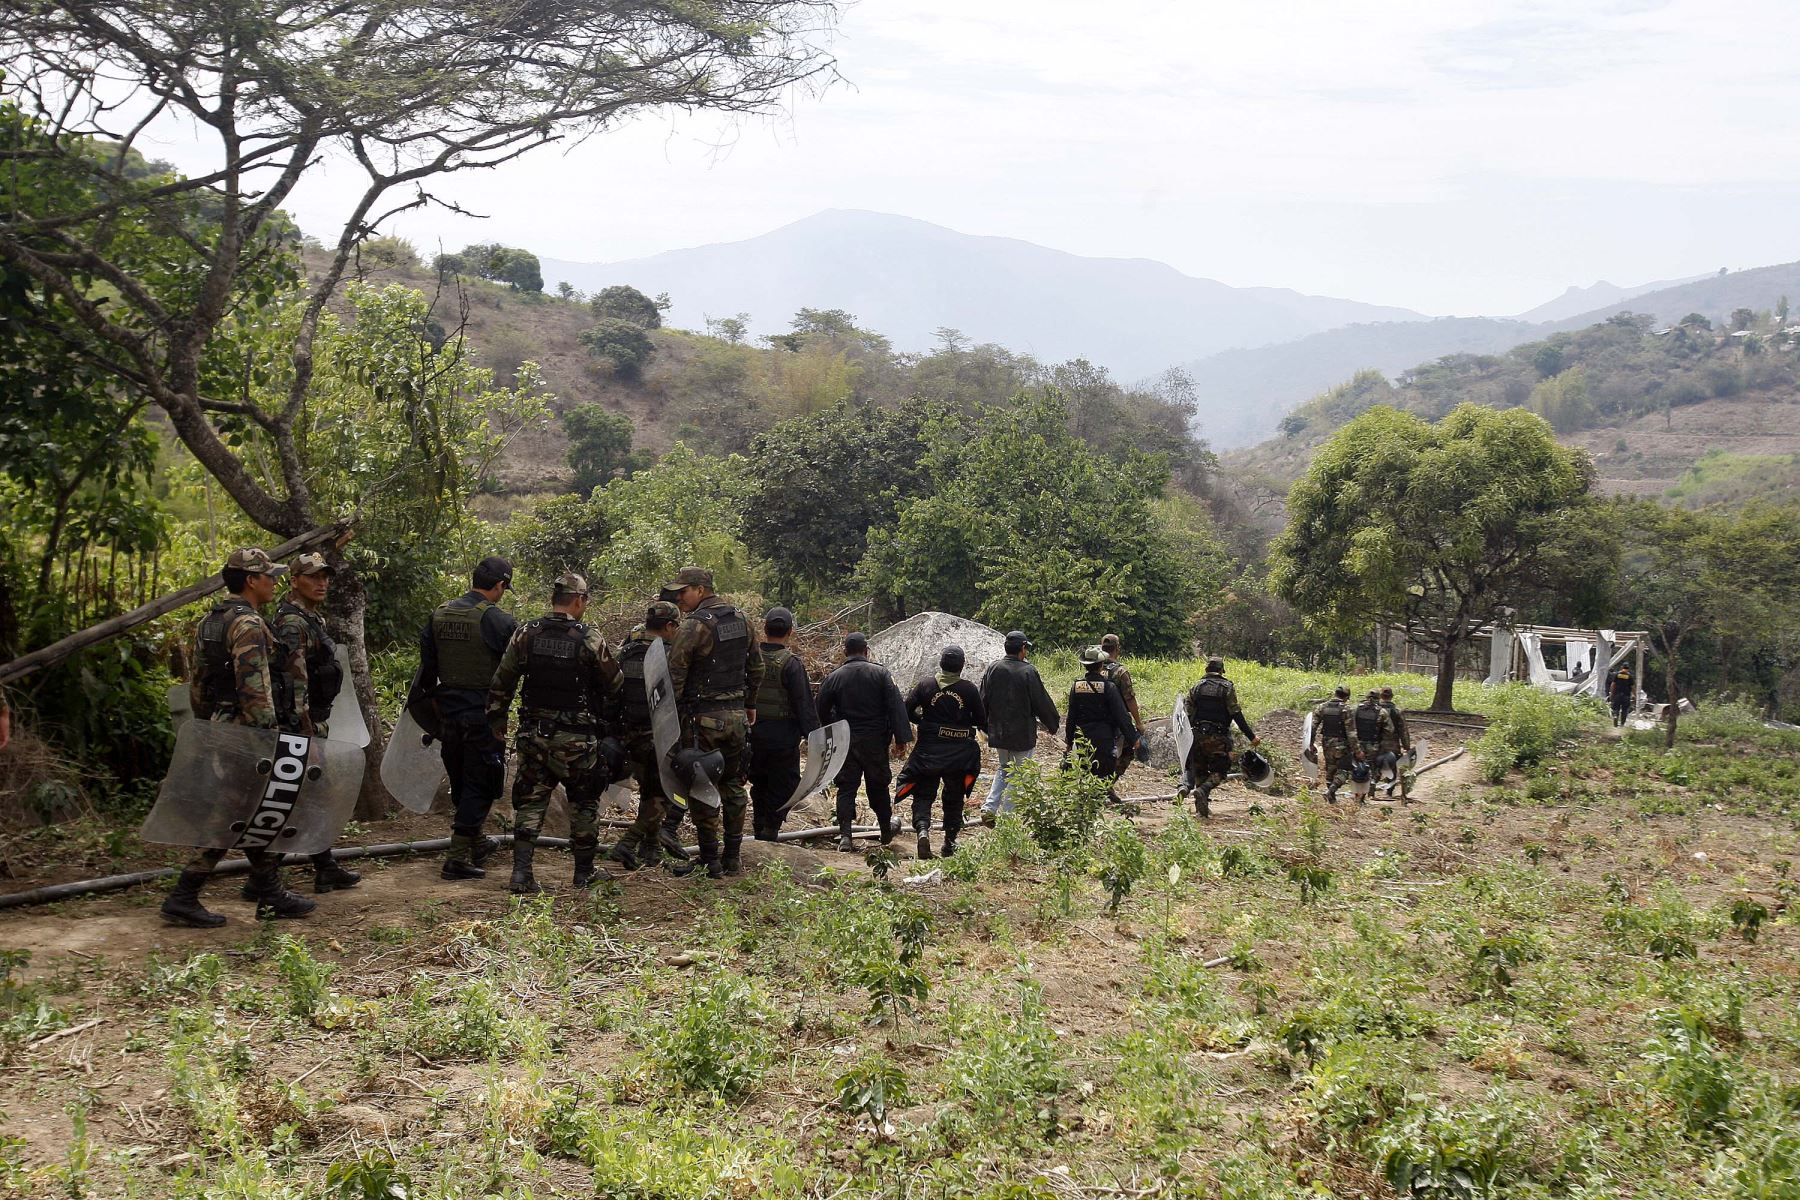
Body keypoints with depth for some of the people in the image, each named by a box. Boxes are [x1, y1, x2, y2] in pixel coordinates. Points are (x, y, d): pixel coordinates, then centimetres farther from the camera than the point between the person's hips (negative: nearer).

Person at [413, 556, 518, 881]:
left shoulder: (439, 614, 5)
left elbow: (426, 666, 12)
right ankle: (458, 856, -1)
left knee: (460, 784, 19)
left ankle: (475, 843, 35)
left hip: (448, 712, 7)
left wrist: (433, 700, 22)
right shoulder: (497, 620, -16)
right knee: (479, 785, 2)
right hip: (483, 716, -7)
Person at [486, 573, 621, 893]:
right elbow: (614, 685, -3)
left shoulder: (525, 634, -1)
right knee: (583, 804, 12)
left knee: (529, 803, 10)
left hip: (534, 735, 3)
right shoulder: (590, 638, -11)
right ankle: (585, 872, 20)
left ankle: (521, 874, 4)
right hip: (578, 738, -3)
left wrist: (497, 721, 16)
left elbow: (501, 682, 4)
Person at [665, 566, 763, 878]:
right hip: (736, 714, 6)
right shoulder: (741, 619, 8)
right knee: (733, 786, 13)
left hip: (703, 717, -6)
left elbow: (674, 677, -16)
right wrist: (750, 704, 25)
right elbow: (756, 667, 16)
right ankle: (732, 858, 17)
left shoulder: (694, 627, -14)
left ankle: (710, 861, 4)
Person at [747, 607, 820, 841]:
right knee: (782, 786, 6)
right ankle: (769, 832, -1)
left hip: (753, 733, 5)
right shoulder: (791, 663, -13)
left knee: (759, 785, 19)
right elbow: (804, 705, -13)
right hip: (783, 734, -5)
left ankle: (759, 830, 26)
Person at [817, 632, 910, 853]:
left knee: (846, 787, 4)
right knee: (878, 786, 14)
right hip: (875, 741, 0)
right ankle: (886, 830, 28)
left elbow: (823, 712, 3)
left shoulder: (833, 677, -1)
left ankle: (845, 836, -6)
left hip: (845, 742, 0)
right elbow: (896, 706, -10)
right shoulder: (881, 673, -4)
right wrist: (901, 737, -8)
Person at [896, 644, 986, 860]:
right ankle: (950, 842, 20)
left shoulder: (925, 685, -4)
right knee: (954, 798, 16)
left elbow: (906, 711, -3)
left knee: (923, 794, 7)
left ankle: (922, 829, -18)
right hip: (959, 752, 0)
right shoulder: (969, 689, -6)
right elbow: (982, 721, 0)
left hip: (928, 751, 0)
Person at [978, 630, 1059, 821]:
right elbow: (1042, 702, -9)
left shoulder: (993, 669, 0)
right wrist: (1052, 724, 6)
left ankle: (988, 809, 8)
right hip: (1023, 734, -5)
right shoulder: (1028, 672, -14)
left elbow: (983, 701, 7)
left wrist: (986, 727, 20)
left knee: (1003, 770, 21)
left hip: (998, 732, 5)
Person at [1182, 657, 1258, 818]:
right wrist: (1251, 736, -6)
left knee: (1200, 771, 16)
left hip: (1198, 735, 4)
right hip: (1218, 738, -3)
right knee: (1219, 772, 4)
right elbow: (1236, 715, -8)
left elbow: (1187, 714, 6)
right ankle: (1203, 791, -23)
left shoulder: (1196, 687, 7)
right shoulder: (1227, 687, -3)